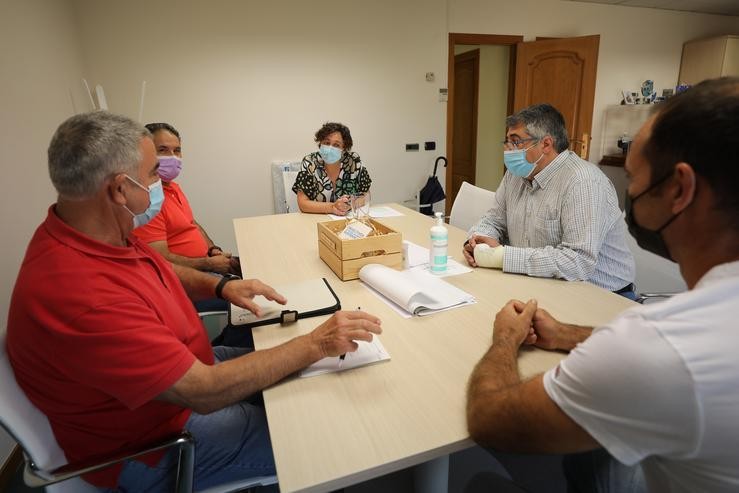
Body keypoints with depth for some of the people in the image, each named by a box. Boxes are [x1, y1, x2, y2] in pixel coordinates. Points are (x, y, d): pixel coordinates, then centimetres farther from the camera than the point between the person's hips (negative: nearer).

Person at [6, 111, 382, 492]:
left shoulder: (92, 233, -7)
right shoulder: (82, 296, -38)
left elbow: (158, 268, 13)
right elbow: (204, 391, -35)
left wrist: (221, 285, -5)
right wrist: (317, 344, -29)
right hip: (149, 445, -8)